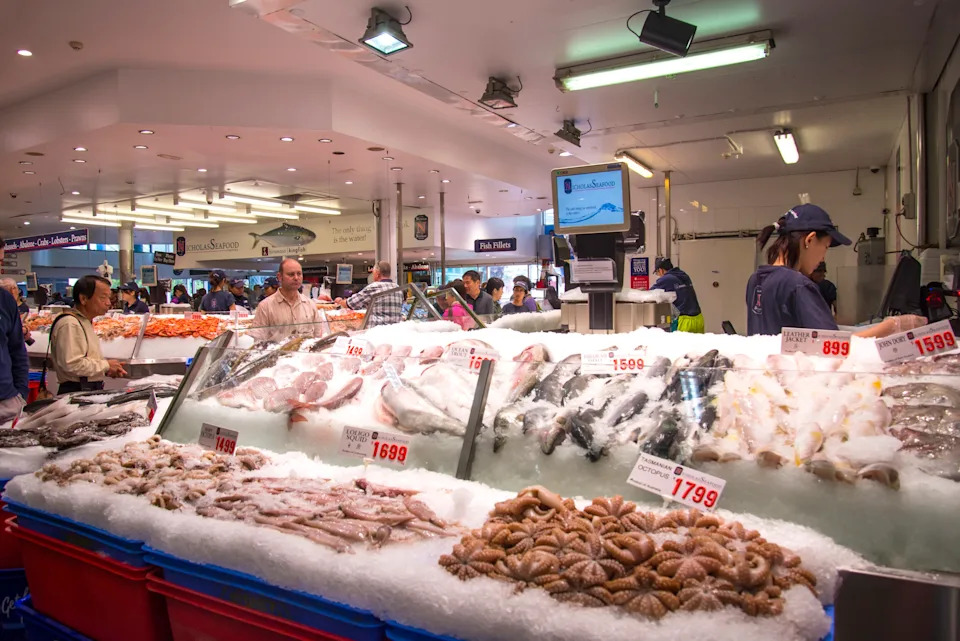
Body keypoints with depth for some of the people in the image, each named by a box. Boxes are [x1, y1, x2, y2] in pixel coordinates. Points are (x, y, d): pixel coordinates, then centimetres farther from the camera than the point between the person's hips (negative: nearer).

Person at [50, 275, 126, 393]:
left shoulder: (86, 322, 19)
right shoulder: (69, 324, -12)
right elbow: (72, 364, -22)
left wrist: (108, 370, 10)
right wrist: (106, 365, -11)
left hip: (92, 390, 9)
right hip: (75, 392, -9)